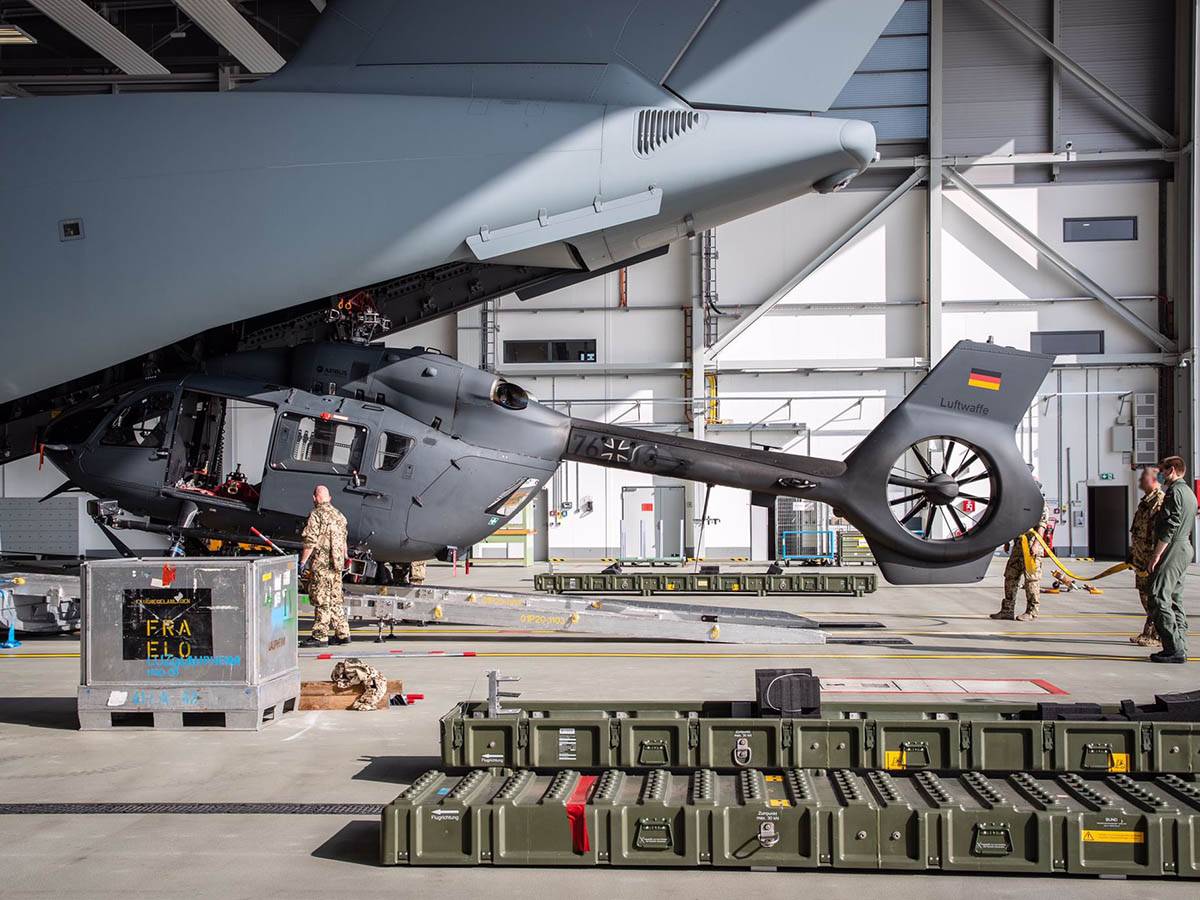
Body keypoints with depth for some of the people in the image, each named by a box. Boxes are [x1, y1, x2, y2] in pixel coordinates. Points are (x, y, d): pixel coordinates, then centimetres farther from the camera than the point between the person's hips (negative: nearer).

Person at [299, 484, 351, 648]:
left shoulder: (316, 515, -10)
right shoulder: (339, 515, 14)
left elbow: (310, 542, -15)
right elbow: (343, 542, 20)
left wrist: (302, 561, -10)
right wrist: (343, 559, 30)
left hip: (321, 564, -8)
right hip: (337, 564, 8)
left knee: (321, 600, -5)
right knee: (335, 599, 13)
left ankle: (320, 636, -3)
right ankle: (343, 634, 16)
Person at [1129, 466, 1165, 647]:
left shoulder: (1160, 501, -15)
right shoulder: (1146, 500, 17)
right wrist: (1133, 554, 24)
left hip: (1152, 557, -10)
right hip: (1141, 556, 10)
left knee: (1153, 595, -5)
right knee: (1144, 593, 14)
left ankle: (1155, 635, 0)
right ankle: (1149, 632, 21)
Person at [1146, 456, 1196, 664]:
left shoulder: (1174, 492, -12)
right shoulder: (1189, 492, 20)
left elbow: (1170, 526, -19)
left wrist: (1157, 555, -18)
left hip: (1173, 548, -10)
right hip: (1185, 547, 10)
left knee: (1159, 598, -11)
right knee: (1174, 598, 12)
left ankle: (1175, 649, -15)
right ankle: (1179, 648, 12)